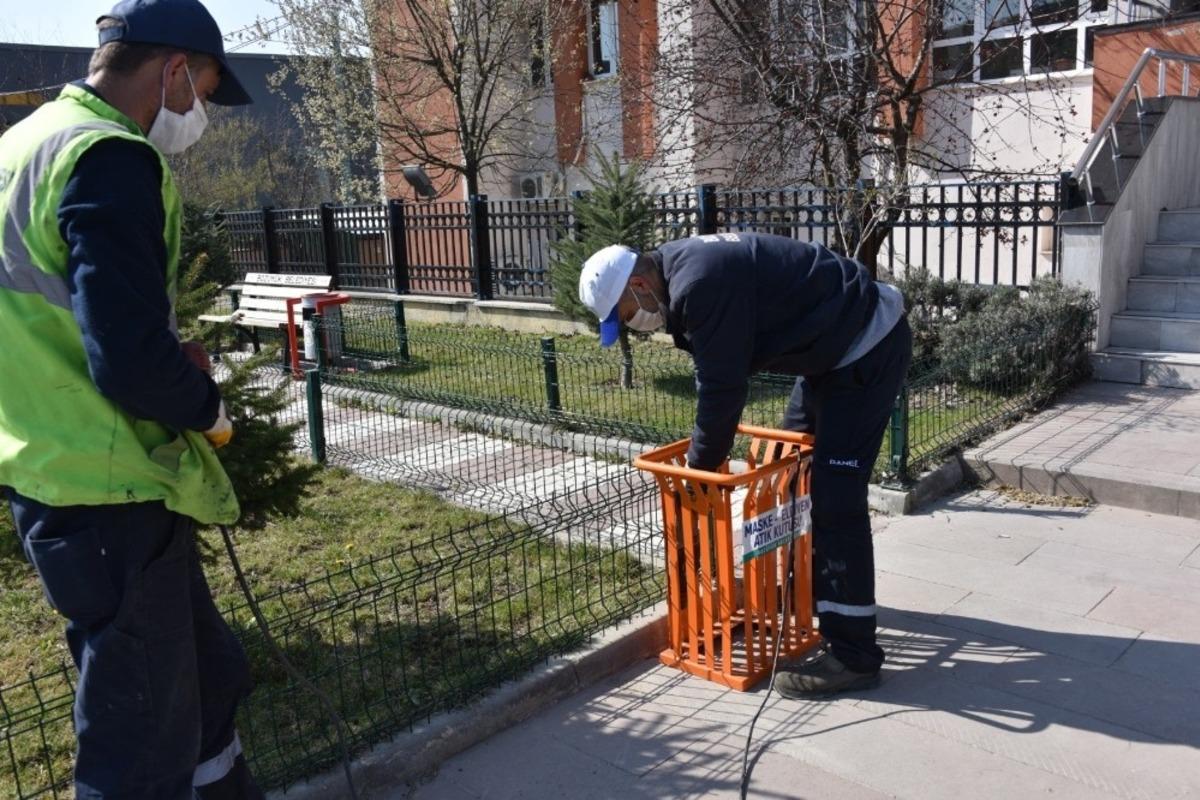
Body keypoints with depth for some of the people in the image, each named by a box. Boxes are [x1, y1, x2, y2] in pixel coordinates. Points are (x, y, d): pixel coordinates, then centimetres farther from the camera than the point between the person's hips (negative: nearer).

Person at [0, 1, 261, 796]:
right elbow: (131, 362, -26)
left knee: (207, 674, 24)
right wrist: (206, 406, -6)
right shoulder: (108, 158, -18)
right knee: (144, 726, 5)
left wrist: (172, 359, 10)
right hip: (107, 486, -10)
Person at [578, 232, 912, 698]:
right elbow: (718, 375, 14)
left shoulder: (700, 283, -25)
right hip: (836, 345, 11)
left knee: (834, 498, -12)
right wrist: (707, 453, 12)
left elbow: (721, 386, -22)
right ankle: (804, 595, 36)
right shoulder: (682, 271, 7)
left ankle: (852, 656, -5)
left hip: (868, 346, -11)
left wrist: (698, 466, -9)